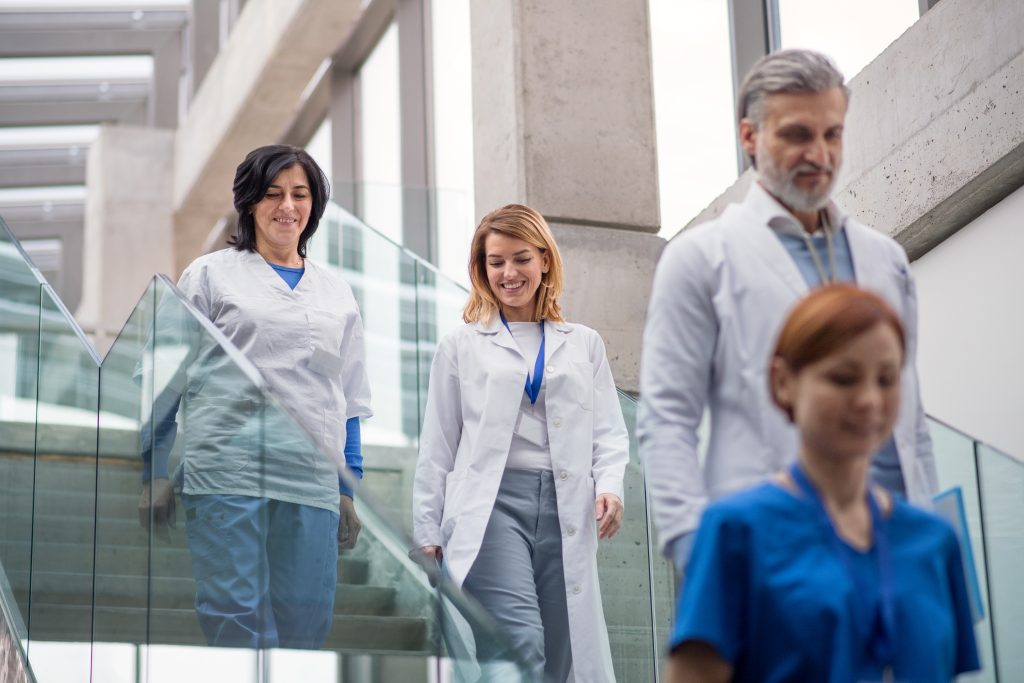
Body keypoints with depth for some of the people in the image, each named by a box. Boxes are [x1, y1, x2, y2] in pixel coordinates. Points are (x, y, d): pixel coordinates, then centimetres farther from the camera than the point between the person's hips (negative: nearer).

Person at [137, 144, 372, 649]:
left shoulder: (336, 293, 19)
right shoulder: (210, 275, 9)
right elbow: (166, 378, 7)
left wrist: (349, 491, 16)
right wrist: (154, 474, 2)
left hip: (312, 484, 3)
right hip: (228, 475, -3)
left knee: (305, 630, 0)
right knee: (240, 626, -11)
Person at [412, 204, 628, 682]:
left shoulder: (584, 344, 17)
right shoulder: (461, 346, 11)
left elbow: (608, 430, 13)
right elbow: (437, 446, 10)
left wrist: (610, 486, -7)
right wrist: (428, 532, 6)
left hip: (563, 507, 3)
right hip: (491, 503, -3)